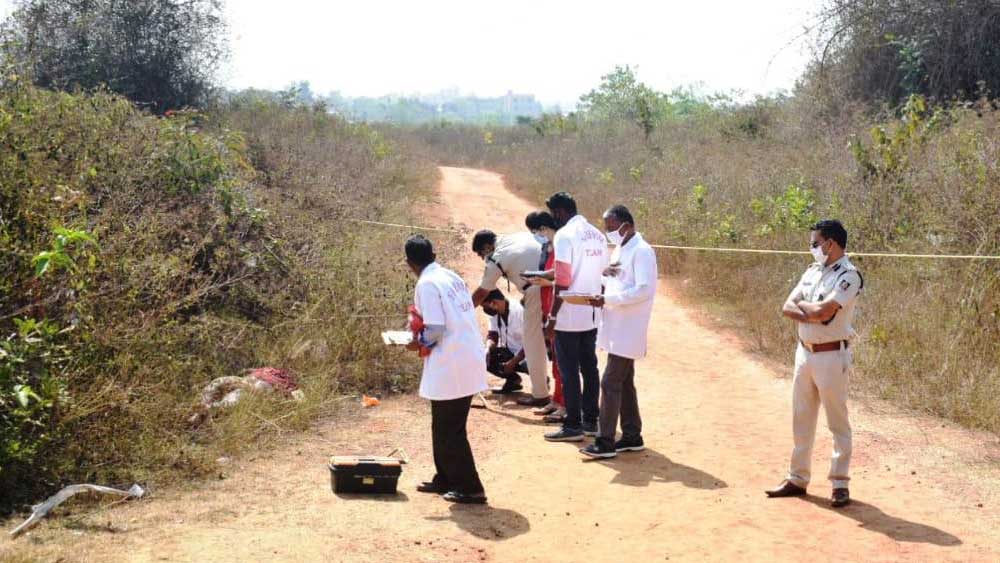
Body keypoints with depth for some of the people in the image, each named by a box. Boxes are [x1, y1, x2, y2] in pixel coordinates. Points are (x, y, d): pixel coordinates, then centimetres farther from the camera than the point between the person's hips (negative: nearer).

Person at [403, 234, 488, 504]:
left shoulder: (427, 284, -13)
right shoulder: (452, 277, 12)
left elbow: (435, 330, -20)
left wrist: (418, 343, -1)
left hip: (450, 368, -9)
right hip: (470, 362, 9)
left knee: (450, 431, 2)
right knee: (444, 426, 20)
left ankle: (470, 489, 5)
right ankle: (445, 479, 29)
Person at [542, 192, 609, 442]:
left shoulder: (565, 234, -13)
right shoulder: (598, 235, 11)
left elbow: (562, 281, -18)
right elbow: (603, 274, 12)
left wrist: (552, 316, -13)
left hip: (569, 317, -8)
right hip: (592, 315, 8)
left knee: (569, 371, 0)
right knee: (589, 367, 13)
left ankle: (573, 426, 4)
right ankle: (590, 421, 19)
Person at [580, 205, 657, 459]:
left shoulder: (641, 251, -14)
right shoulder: (619, 250, 15)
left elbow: (644, 290, -21)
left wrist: (607, 300, -23)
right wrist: (602, 289, 5)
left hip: (628, 331, -10)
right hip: (617, 329, 10)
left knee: (610, 383, -9)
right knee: (624, 383, 14)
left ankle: (605, 442, -4)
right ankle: (632, 436, 22)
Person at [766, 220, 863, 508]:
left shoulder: (848, 275, -13)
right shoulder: (812, 272, 11)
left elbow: (823, 310, -24)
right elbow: (787, 308, 5)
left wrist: (802, 305, -5)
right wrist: (811, 314, -14)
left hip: (831, 355, -8)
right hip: (804, 351, 8)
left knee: (837, 422, 1)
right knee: (801, 419, 13)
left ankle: (840, 483, 9)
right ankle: (797, 478, 23)